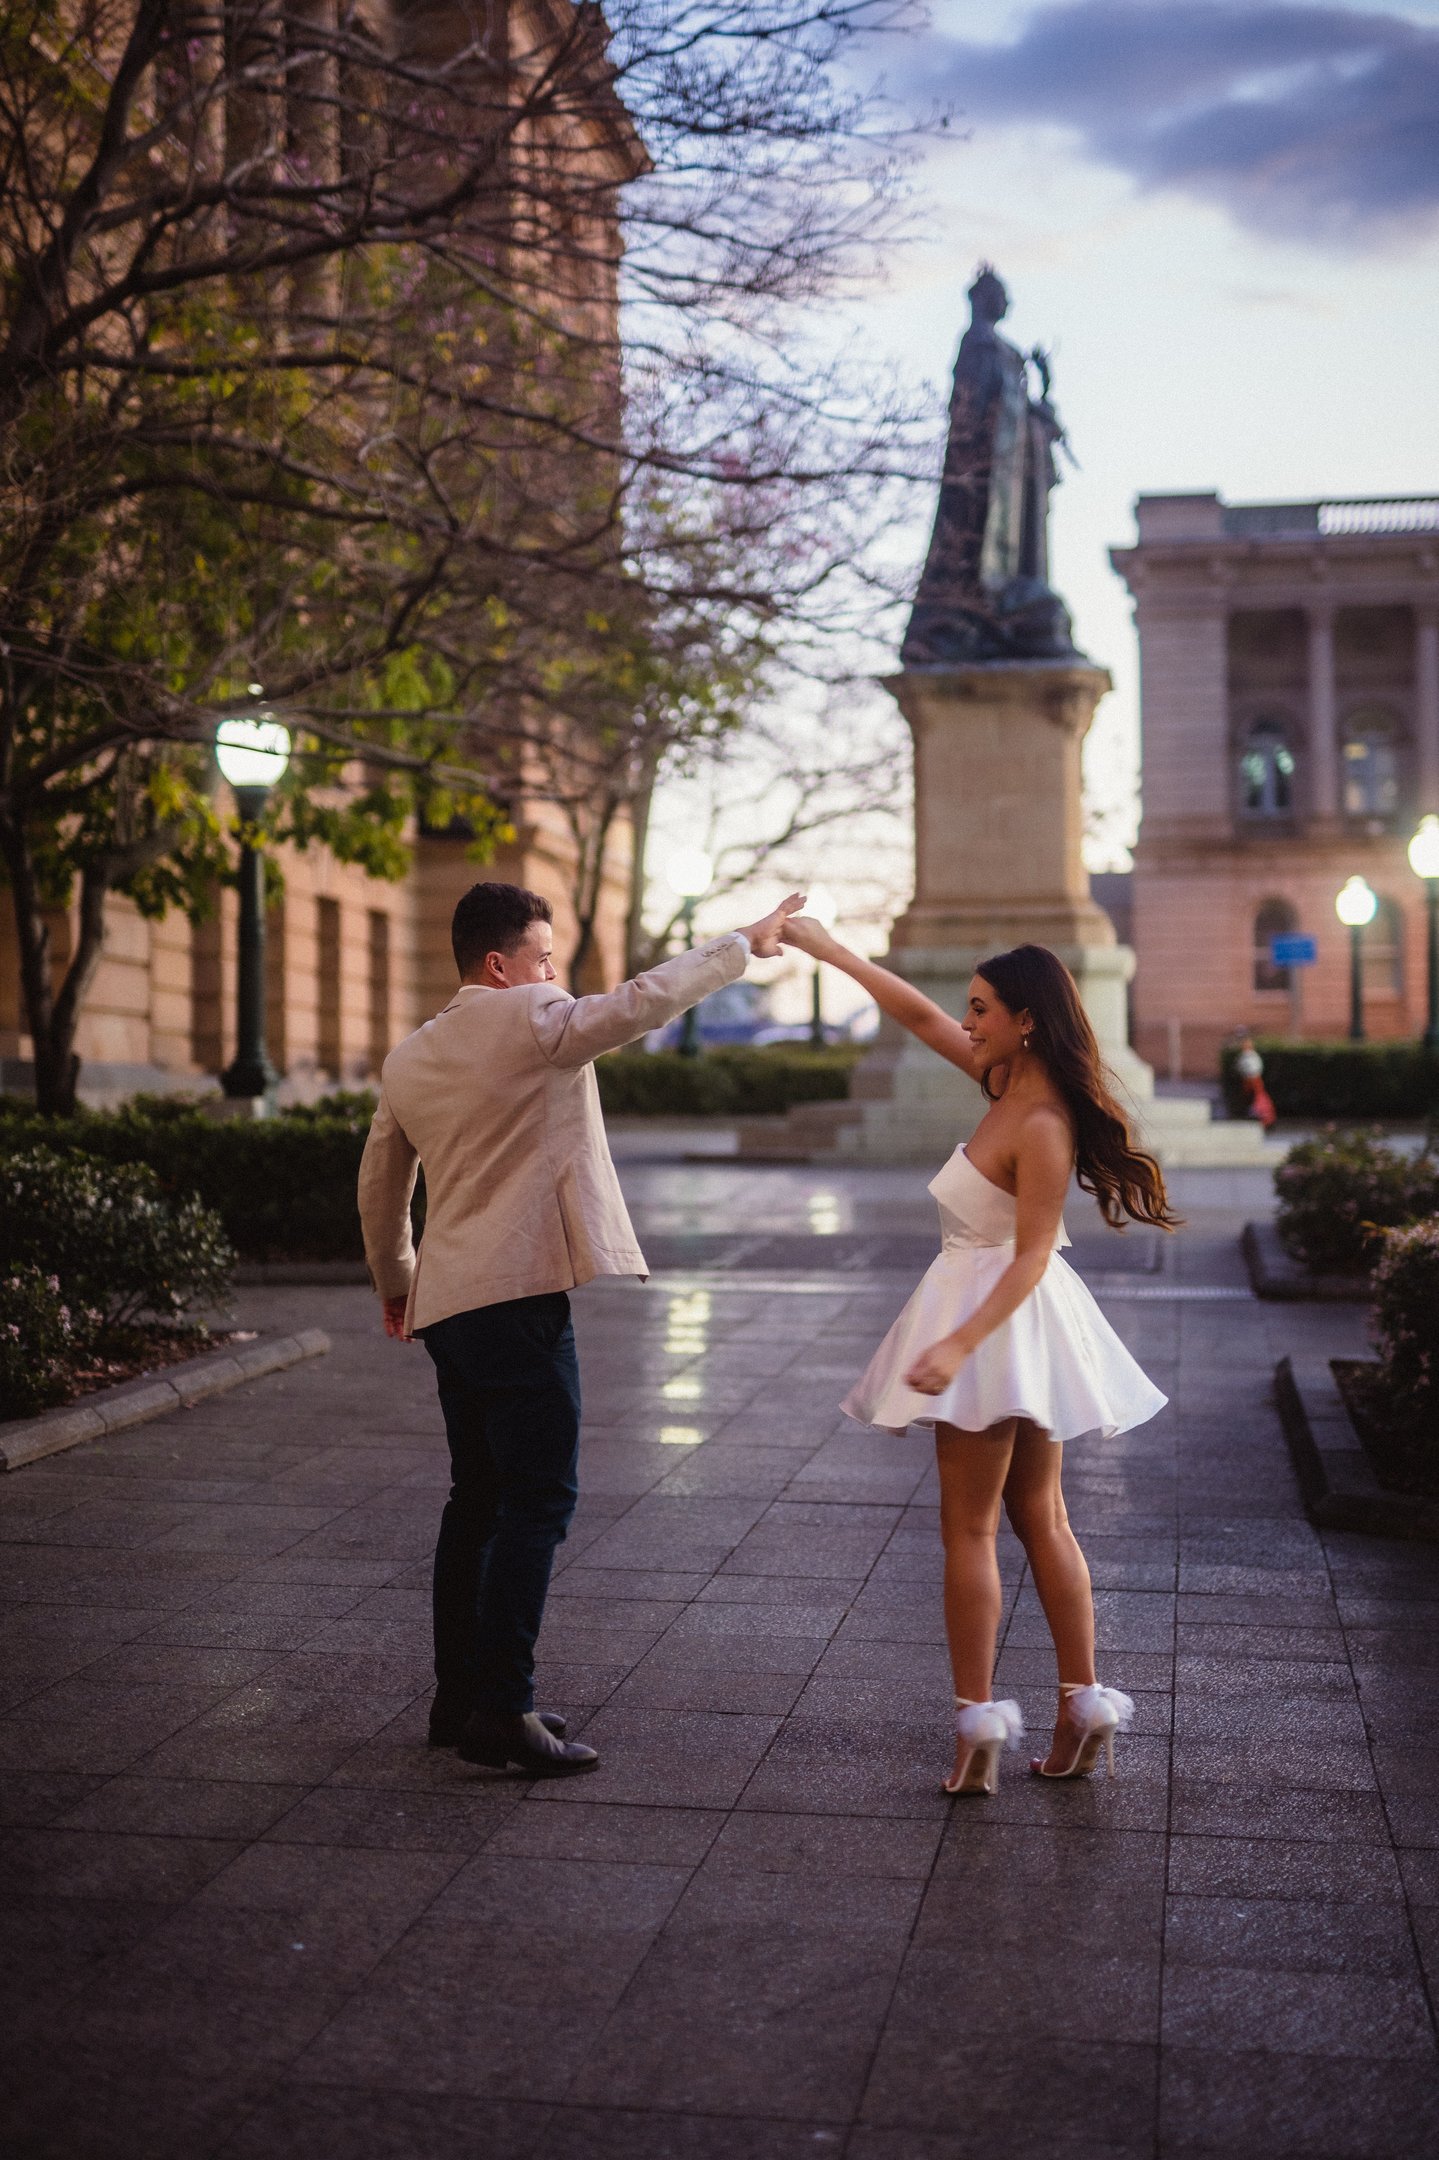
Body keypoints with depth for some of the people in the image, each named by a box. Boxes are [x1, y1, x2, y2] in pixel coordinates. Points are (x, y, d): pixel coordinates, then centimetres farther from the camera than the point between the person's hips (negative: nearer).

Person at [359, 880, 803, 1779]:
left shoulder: (409, 1059, 16)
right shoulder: (531, 1022, -8)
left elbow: (379, 1188, 23)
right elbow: (644, 1001, -12)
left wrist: (396, 1285, 35)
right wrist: (744, 945, -1)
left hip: (448, 1299, 9)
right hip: (518, 1294, -9)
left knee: (478, 1499, 15)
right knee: (539, 1499, -7)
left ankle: (460, 1696, 21)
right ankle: (501, 1710, -9)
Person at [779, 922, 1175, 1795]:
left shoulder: (1041, 1127, -22)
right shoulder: (1012, 1083, 4)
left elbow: (1031, 1255, -24)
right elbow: (922, 1017, 13)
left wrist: (960, 1343, -32)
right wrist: (829, 948, 13)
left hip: (1003, 1316, -10)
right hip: (1012, 1329, 10)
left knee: (969, 1528, -1)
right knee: (1040, 1520, 13)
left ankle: (980, 1724, 4)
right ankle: (1085, 1707, 18)